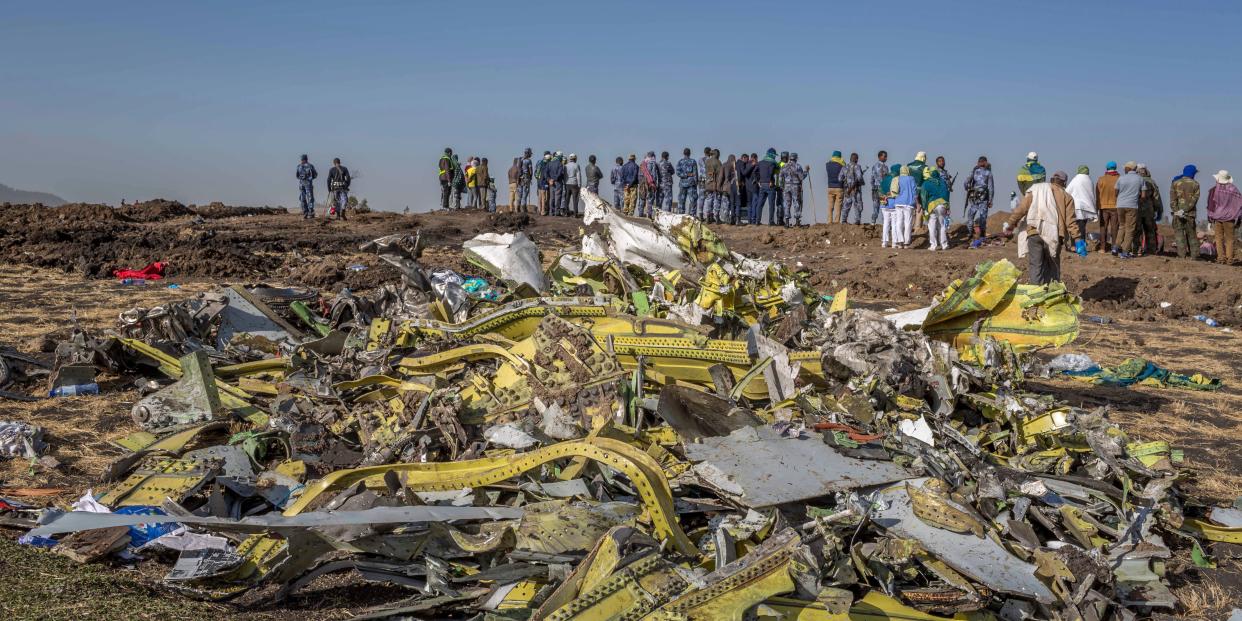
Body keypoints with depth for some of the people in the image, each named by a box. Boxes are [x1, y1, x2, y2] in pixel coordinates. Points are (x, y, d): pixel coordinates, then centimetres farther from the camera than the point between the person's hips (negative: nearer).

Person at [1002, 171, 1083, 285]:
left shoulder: (1034, 191, 14)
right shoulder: (1066, 197, 12)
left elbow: (1020, 209, 7)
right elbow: (1070, 220, 3)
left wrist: (1009, 225, 16)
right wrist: (1077, 240, 3)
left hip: (1034, 234, 0)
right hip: (1053, 236, 0)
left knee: (1035, 267, 0)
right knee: (1053, 266, 15)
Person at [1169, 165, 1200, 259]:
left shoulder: (1175, 183, 2)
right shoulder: (1195, 184, 1)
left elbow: (1172, 200, -7)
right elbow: (1194, 199, -8)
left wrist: (1176, 211, -11)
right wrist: (1184, 210, -13)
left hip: (1177, 213, -1)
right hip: (1190, 213, 1)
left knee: (1179, 234, -1)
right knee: (1192, 235, 12)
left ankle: (1182, 256, -8)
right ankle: (1194, 255, 11)